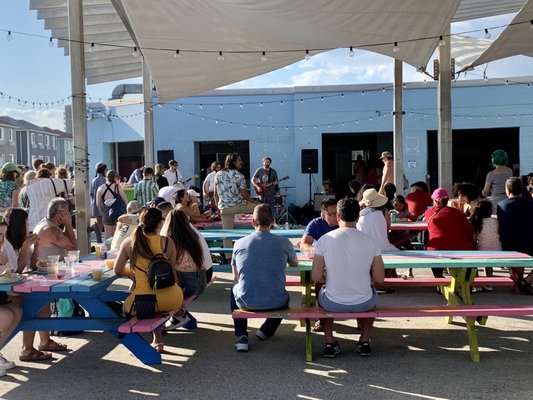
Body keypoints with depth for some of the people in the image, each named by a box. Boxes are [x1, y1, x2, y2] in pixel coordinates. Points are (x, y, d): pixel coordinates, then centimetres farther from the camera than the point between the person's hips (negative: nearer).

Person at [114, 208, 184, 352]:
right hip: (172, 300, 0)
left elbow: (118, 270, 6)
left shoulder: (129, 242, -2)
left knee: (126, 307, 33)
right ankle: (157, 339, 35)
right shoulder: (168, 242, -3)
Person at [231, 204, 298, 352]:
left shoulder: (239, 243, -3)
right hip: (275, 303, 1)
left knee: (234, 289, 35)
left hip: (246, 302, 0)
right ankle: (266, 331, 32)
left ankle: (241, 337, 26)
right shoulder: (284, 243, -6)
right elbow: (295, 264, 18)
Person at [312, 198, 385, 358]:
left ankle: (329, 343, 29)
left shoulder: (324, 239, -11)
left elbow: (317, 277, -10)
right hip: (364, 304, 1)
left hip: (333, 304, -1)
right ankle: (365, 341, 32)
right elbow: (379, 279, -5)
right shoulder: (371, 241, -7)